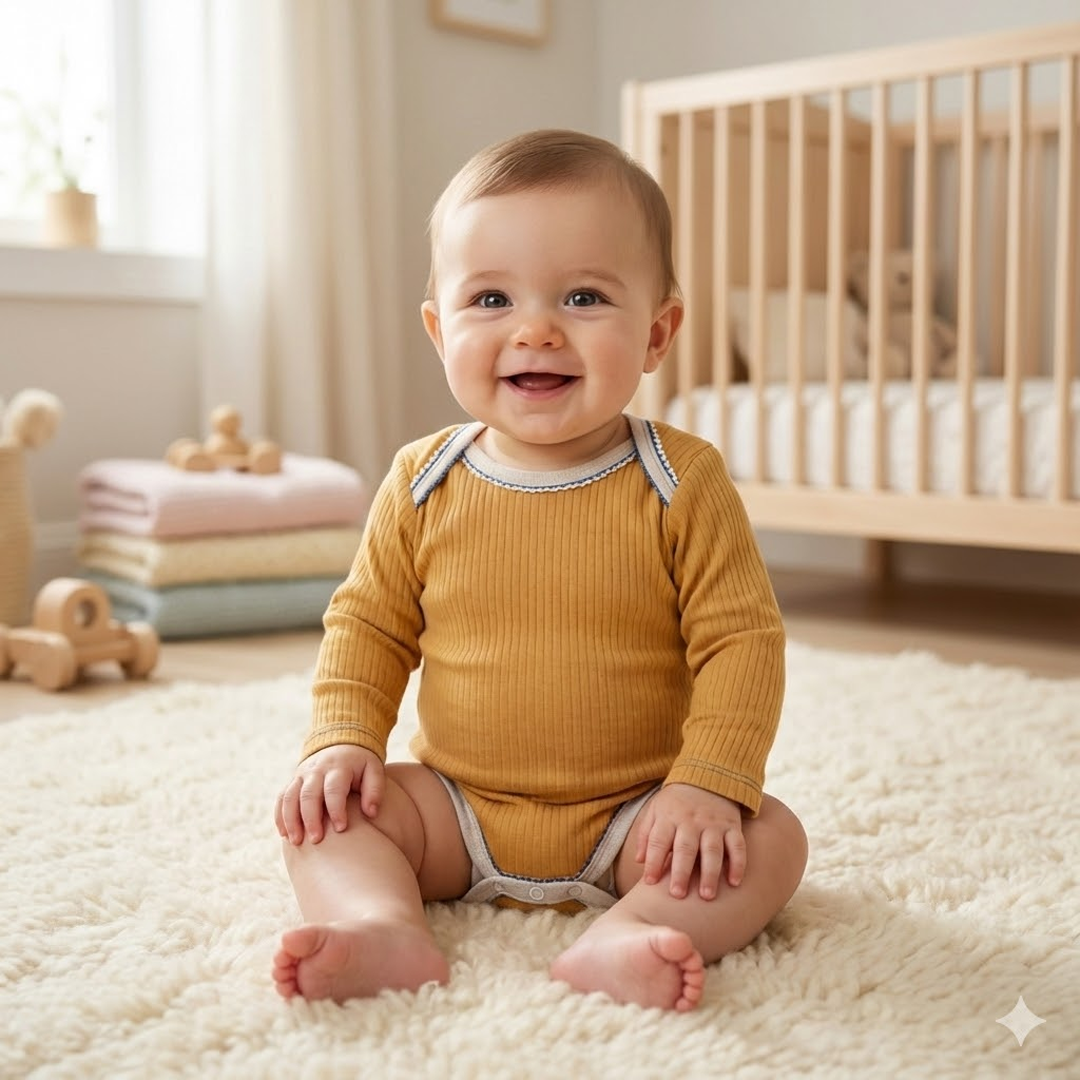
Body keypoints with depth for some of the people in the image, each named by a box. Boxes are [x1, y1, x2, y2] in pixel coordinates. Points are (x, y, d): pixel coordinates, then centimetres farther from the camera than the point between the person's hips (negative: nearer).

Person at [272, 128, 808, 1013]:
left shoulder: (683, 485, -12)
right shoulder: (423, 484, -5)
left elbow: (742, 639, -11)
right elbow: (368, 624, 5)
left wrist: (708, 784, -21)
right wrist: (342, 739, -9)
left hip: (632, 817, -2)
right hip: (457, 810, 2)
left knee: (771, 839, -22)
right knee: (321, 812, -13)